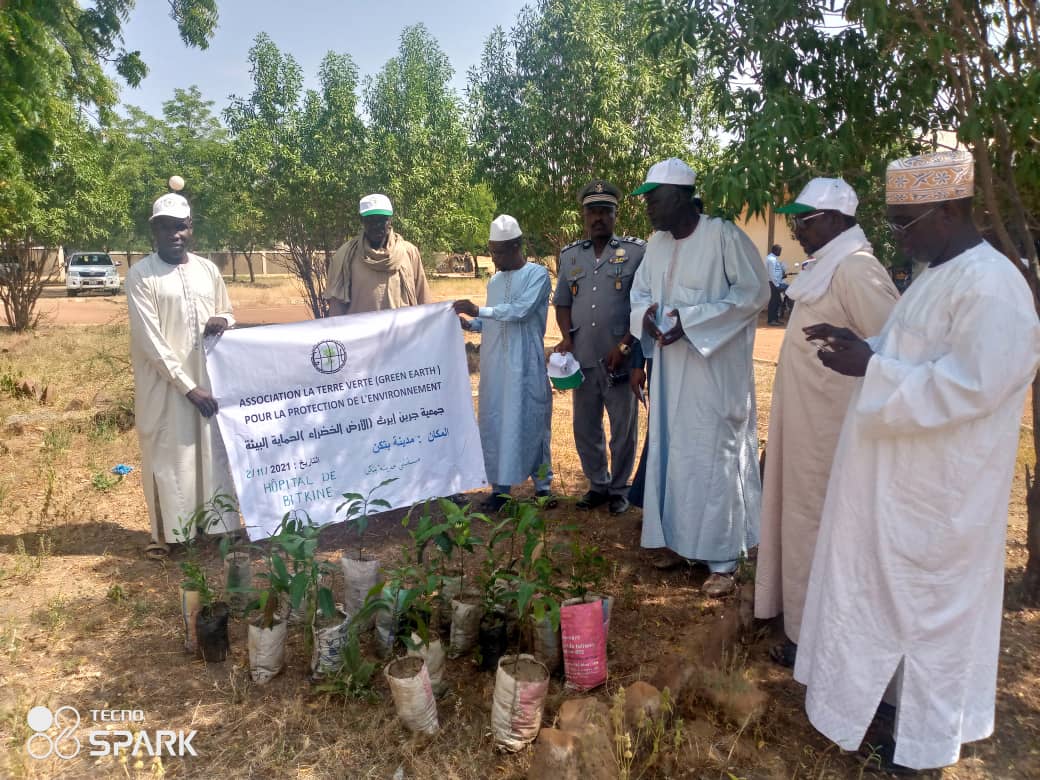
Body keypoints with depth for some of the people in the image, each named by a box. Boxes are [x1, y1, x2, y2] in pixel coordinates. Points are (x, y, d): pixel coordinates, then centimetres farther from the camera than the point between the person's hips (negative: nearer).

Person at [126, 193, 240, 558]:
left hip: (209, 378, 4)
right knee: (168, 456, 4)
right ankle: (166, 533, 20)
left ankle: (217, 525, 24)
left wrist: (222, 321, -8)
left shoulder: (207, 269, 7)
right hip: (165, 384, -4)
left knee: (213, 451, 10)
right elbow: (150, 340, -13)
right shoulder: (141, 275, -8)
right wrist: (188, 386, -16)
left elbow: (228, 313, 18)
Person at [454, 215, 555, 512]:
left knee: (531, 420, 1)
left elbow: (521, 310, -19)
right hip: (494, 364, 6)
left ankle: (542, 484, 13)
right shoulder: (495, 281, 15)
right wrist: (469, 323, -2)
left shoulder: (537, 274, -5)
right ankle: (500, 486, 13)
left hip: (525, 364, -6)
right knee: (494, 422, 5)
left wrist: (478, 310, -19)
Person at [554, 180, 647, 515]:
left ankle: (618, 488, 23)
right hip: (583, 359, 4)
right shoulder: (569, 255, 10)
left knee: (623, 429, 6)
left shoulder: (636, 251, -2)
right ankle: (598, 484, 28)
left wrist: (624, 346, -10)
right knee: (585, 428, 11)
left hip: (621, 359, -4)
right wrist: (567, 337, 0)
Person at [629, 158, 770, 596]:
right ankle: (680, 540, 28)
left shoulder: (724, 236, -12)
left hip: (715, 370, -7)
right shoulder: (656, 244, 9)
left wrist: (692, 320, -20)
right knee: (671, 453, 12)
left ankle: (722, 560, 8)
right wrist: (645, 314, -6)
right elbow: (640, 289, 19)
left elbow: (755, 292, -14)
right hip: (670, 370, 7)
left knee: (714, 458, -3)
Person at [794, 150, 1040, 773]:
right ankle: (898, 692, 39)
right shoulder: (938, 275, 10)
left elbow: (970, 385, -27)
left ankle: (926, 734, 25)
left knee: (930, 600, 6)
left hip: (939, 487, -9)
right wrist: (864, 347, 1)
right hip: (903, 475, 9)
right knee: (896, 590, 20)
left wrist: (871, 368, -26)